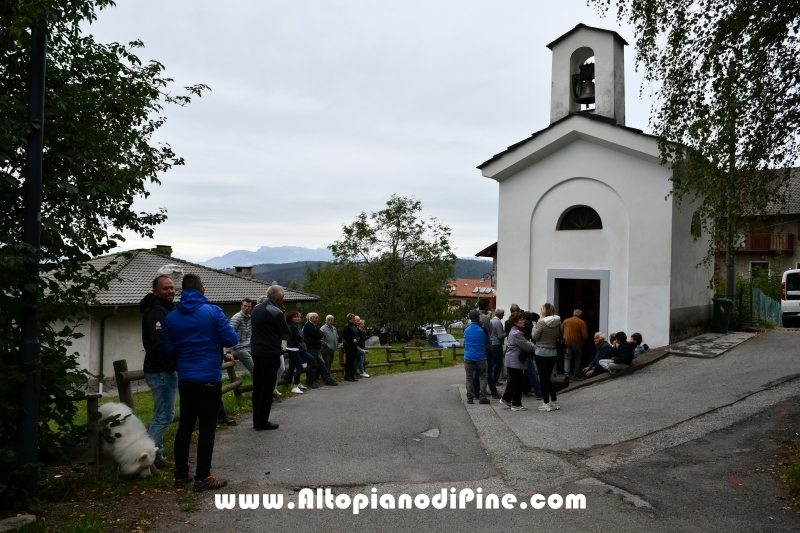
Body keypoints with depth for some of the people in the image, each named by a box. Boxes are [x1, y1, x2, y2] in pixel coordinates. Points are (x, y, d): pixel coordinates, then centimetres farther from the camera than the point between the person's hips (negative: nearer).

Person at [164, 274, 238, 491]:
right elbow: (231, 340, -10)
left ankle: (181, 475, 20)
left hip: (185, 379, 5)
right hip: (209, 379, -5)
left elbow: (169, 348, 7)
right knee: (207, 428, 1)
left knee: (185, 426, 14)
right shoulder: (213, 312, -11)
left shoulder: (171, 317, 2)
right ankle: (203, 478, 5)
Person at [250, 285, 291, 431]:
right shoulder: (276, 312, -15)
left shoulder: (256, 308, 9)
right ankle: (262, 422, 3)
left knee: (257, 387, 13)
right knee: (267, 388, -1)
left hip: (256, 352, 8)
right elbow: (287, 334, -10)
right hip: (271, 354, -8)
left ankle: (256, 420, 19)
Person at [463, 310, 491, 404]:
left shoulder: (466, 330, 4)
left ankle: (470, 398, 5)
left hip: (468, 357, 3)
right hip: (480, 357, -3)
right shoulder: (482, 330, -7)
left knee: (469, 378, 7)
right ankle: (483, 398, 4)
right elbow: (488, 343, 7)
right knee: (483, 377, 8)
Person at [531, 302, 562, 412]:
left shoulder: (541, 322, -16)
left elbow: (535, 337, -12)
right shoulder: (558, 322, 0)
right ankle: (554, 402, 20)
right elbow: (559, 335, 11)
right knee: (548, 378, 17)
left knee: (543, 378, 3)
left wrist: (534, 329, 5)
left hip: (541, 353, -6)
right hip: (553, 353, 6)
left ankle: (546, 403, 6)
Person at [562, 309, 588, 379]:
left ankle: (566, 373, -8)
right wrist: (583, 341, 8)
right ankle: (576, 374, 18)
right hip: (577, 343, -1)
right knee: (577, 358, 14)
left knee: (567, 358, 5)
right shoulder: (582, 322, -8)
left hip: (567, 342, 1)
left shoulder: (566, 321, 1)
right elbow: (585, 335, -12)